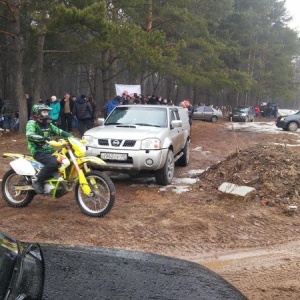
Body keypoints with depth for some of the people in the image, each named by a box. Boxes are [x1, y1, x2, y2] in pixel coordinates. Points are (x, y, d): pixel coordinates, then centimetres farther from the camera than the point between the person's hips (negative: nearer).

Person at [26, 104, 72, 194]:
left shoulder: (47, 124, 15)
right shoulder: (32, 123, -10)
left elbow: (58, 131, 14)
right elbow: (29, 135, -29)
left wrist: (70, 136, -1)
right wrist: (43, 138, -43)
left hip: (49, 150, 8)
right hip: (38, 151, -8)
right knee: (53, 163, -32)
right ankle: (37, 181, -18)